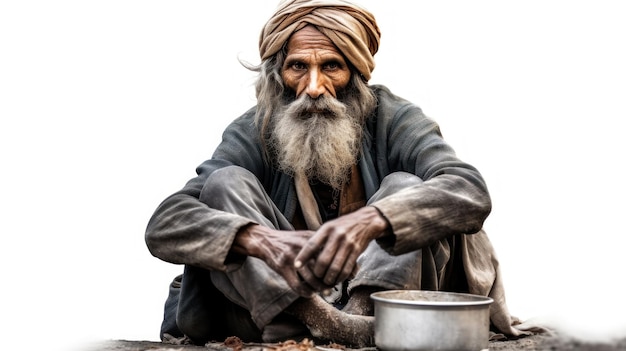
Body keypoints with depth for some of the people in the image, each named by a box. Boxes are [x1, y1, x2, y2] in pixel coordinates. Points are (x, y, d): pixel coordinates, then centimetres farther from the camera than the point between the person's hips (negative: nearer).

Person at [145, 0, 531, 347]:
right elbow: (164, 225, -17)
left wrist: (368, 221, -44)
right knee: (225, 184, -17)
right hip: (276, 308, 1)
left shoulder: (392, 120, -5)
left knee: (406, 187, -19)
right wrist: (260, 239, -39)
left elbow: (471, 192, -24)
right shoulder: (253, 133, -4)